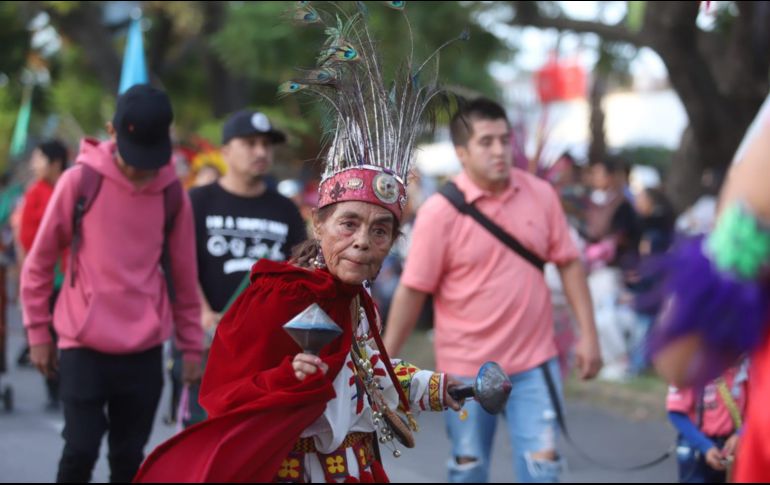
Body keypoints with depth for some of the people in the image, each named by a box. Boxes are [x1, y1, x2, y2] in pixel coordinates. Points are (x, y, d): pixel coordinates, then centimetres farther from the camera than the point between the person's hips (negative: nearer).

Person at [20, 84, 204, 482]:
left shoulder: (173, 194, 2)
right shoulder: (79, 181, -6)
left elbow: (184, 275, 9)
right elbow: (39, 262, 2)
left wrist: (191, 345, 11)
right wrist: (38, 333, 3)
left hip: (145, 352, 2)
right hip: (83, 347, -2)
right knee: (80, 450, -8)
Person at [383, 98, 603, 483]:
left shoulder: (541, 194, -2)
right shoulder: (440, 211, -12)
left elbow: (568, 263, 6)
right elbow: (412, 291, -8)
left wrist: (588, 334, 1)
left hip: (534, 361, 2)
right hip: (467, 367, -2)